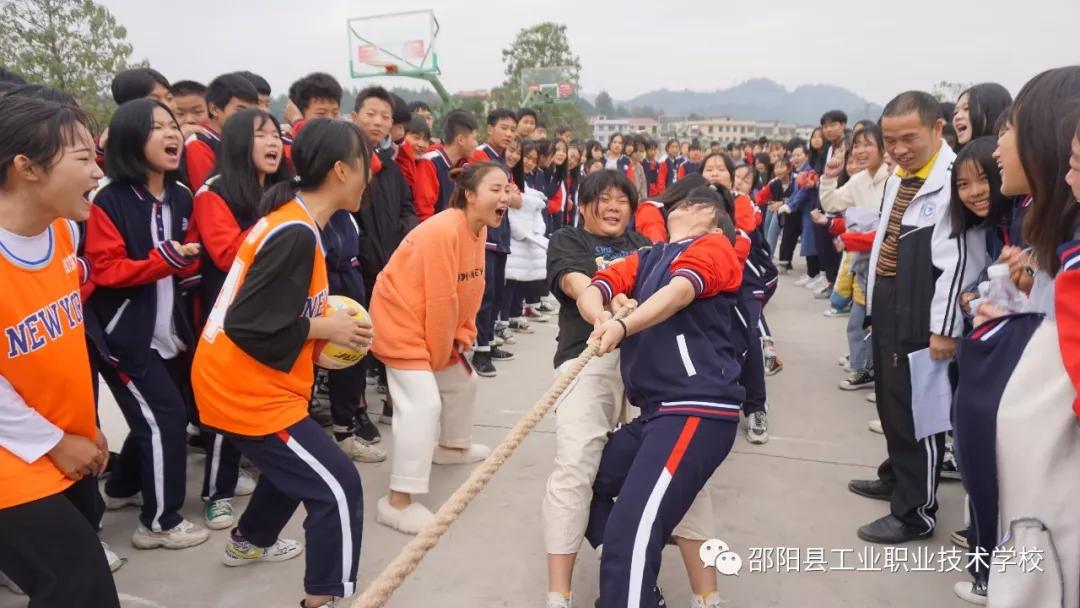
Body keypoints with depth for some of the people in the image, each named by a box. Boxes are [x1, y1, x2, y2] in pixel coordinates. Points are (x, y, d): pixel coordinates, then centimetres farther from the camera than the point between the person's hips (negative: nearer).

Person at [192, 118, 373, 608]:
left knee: (294, 461, 30)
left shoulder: (290, 220, 7)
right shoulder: (297, 235, -25)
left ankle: (248, 543, 50)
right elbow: (246, 326, -27)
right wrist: (323, 328, -17)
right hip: (245, 388, -10)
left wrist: (324, 323, 5)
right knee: (338, 487, -6)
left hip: (235, 381, 11)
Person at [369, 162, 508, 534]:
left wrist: (461, 340, 1)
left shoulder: (478, 231, 3)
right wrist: (440, 353, -16)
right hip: (401, 323, -10)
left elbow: (471, 294, 7)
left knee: (462, 381, 23)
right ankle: (397, 501, -11)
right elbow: (440, 301, -25)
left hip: (434, 326, 10)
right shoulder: (443, 231, -27)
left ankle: (452, 446, 48)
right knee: (423, 405, -18)